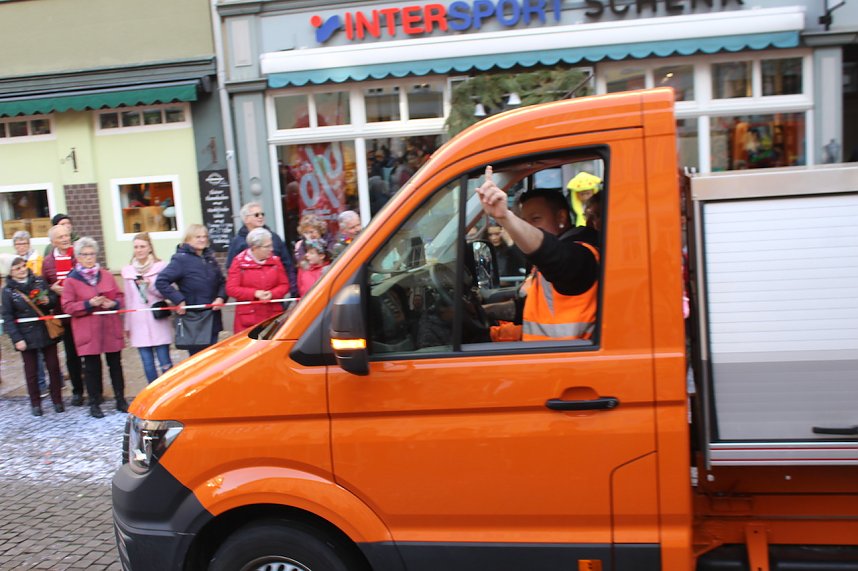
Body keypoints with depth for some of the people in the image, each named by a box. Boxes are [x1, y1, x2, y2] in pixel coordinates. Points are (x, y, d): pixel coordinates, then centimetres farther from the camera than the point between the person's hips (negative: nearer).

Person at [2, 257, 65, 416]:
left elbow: (54, 299, 10)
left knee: (53, 367, 8)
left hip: (47, 333, 2)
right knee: (31, 372, 9)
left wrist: (48, 301, -14)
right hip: (26, 337, -2)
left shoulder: (39, 282, 0)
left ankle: (57, 400, 21)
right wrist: (16, 339, -11)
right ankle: (36, 404, 22)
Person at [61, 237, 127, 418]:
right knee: (92, 368, 3)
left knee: (115, 364, 9)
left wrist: (113, 303, -9)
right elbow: (68, 307, -5)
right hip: (88, 332, -3)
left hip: (111, 329, 3)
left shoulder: (106, 275, 7)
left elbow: (119, 296, 13)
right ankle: (94, 404, 14)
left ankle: (121, 400, 19)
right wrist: (89, 304, -17)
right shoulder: (71, 280, -2)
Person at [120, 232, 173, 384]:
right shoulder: (128, 271, 11)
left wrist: (150, 285, -15)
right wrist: (127, 325, 17)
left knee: (165, 363, -4)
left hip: (158, 322, -3)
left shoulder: (161, 267, 1)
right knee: (147, 364, 5)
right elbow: (128, 299, 16)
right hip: (139, 324, 3)